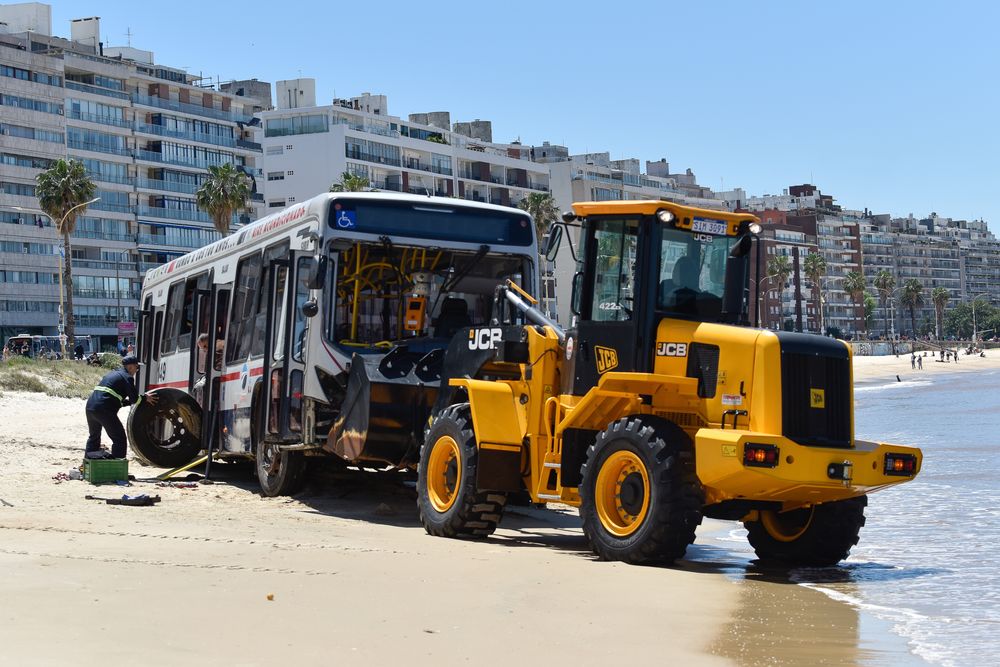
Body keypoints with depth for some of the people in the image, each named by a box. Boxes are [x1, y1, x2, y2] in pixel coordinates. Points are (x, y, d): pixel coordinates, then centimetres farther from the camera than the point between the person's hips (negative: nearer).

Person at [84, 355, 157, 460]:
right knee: (119, 439, 0)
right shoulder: (127, 377, 0)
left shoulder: (112, 374, 27)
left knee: (94, 437, 27)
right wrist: (145, 397, 15)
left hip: (90, 406, 9)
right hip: (104, 410, -8)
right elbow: (134, 399, -3)